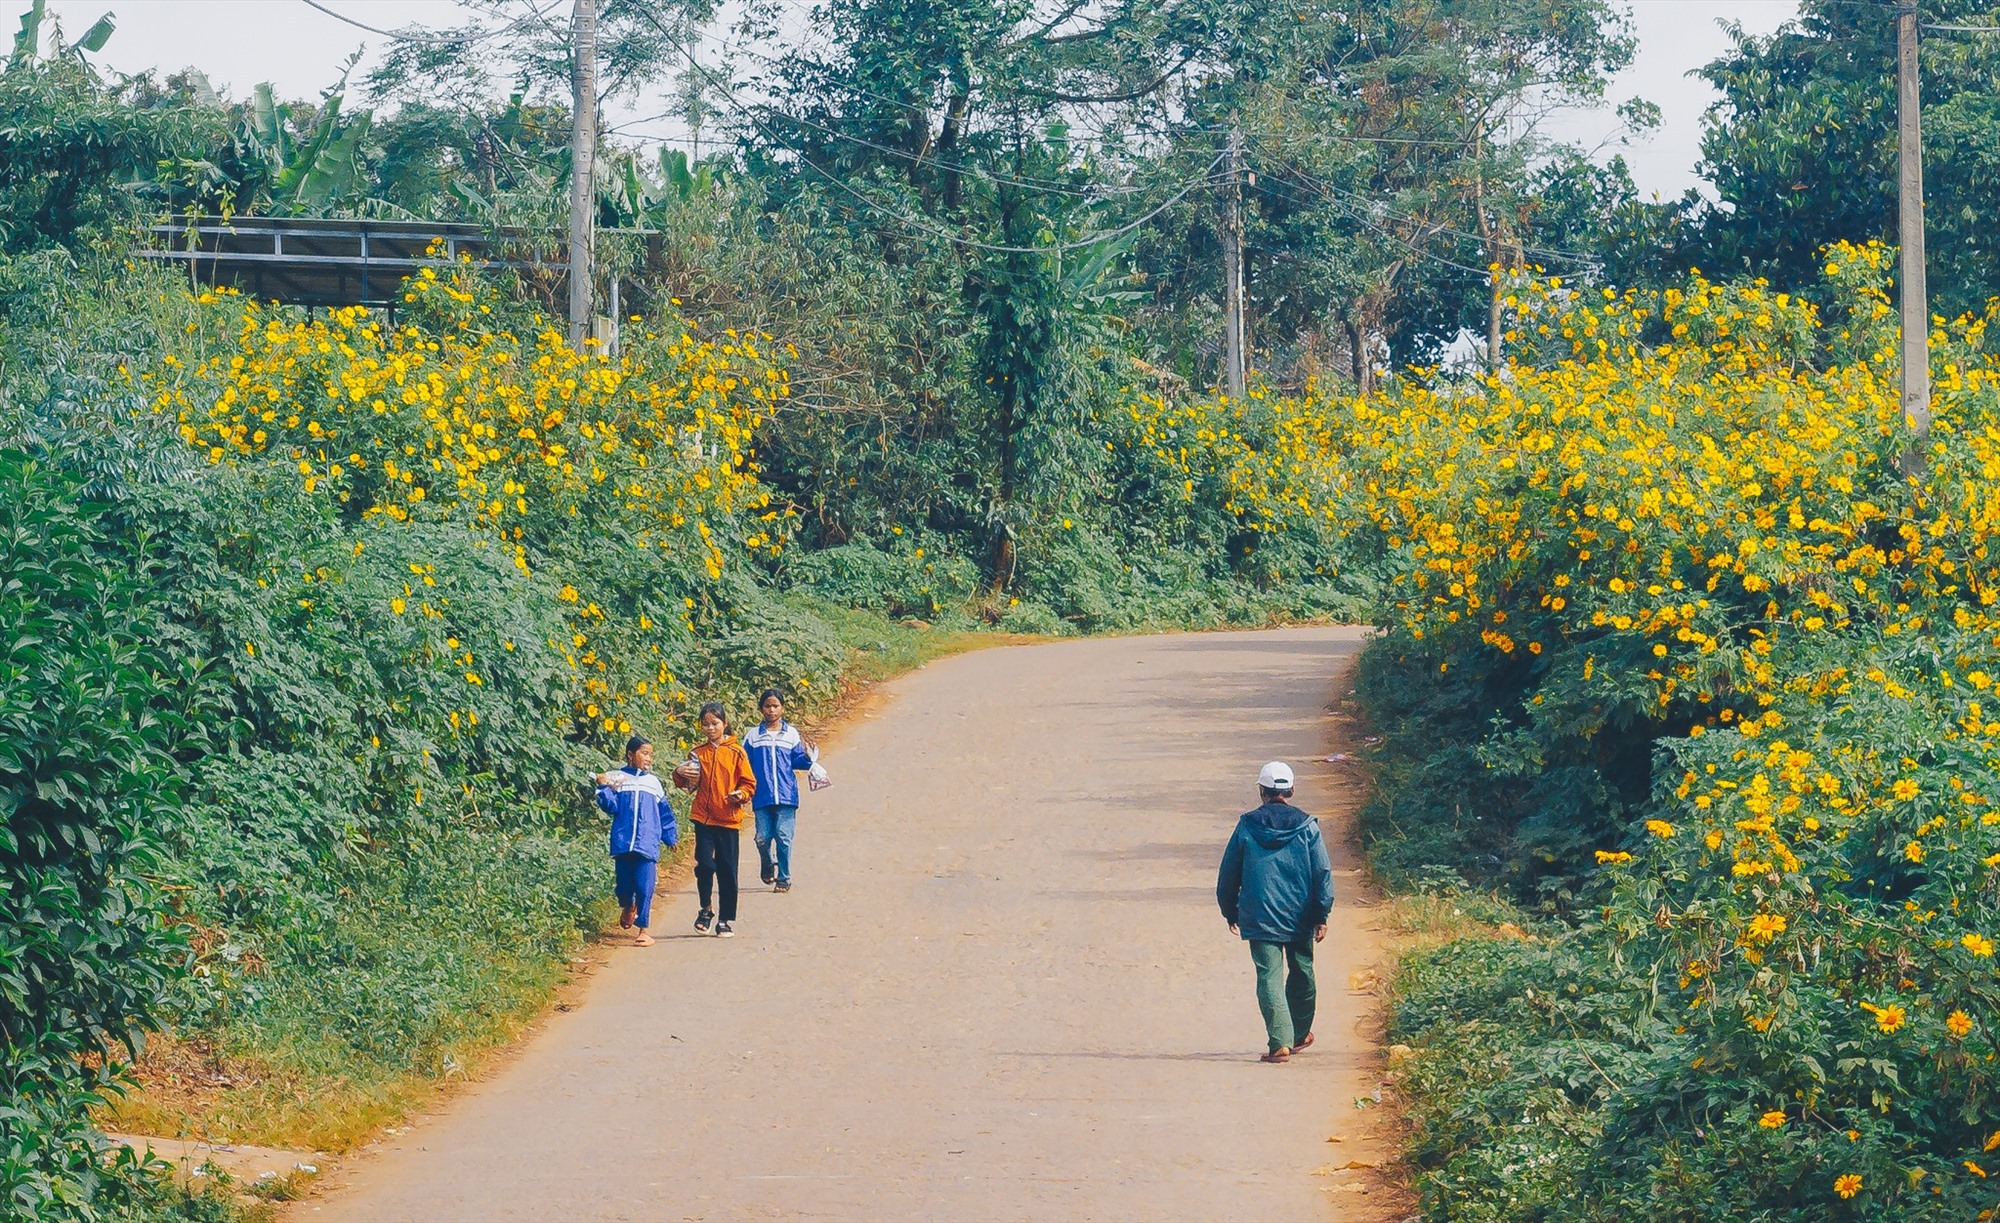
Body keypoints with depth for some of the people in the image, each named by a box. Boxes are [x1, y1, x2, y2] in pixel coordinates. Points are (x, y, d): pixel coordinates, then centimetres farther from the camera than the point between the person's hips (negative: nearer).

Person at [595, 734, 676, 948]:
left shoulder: (653, 782, 13)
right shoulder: (618, 778, 4)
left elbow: (665, 813, 19)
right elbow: (611, 806, -3)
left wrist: (671, 837, 21)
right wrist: (604, 788, -18)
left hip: (647, 844, 1)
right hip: (622, 842, -1)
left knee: (644, 887, -7)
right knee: (623, 884, 7)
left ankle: (644, 929, -3)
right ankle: (628, 908, 39)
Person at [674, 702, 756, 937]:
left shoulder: (735, 752, -1)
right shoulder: (698, 753, 7)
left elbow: (749, 783, 2)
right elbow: (687, 784, 16)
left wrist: (741, 794, -19)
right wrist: (680, 775, -6)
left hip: (729, 820, -1)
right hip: (703, 818, 1)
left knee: (727, 871, 3)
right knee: (705, 865, -9)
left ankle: (725, 920, 12)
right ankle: (706, 910, 13)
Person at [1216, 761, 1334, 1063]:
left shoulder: (1246, 827, -2)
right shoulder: (1306, 826, -2)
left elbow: (1228, 876, 5)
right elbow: (1323, 873, -3)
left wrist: (1230, 913, 18)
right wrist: (1321, 916, 3)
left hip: (1259, 918, -2)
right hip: (1300, 919, 2)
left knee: (1270, 978, -4)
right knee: (1301, 973, 19)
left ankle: (1281, 1042, -16)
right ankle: (1300, 1035, 33)